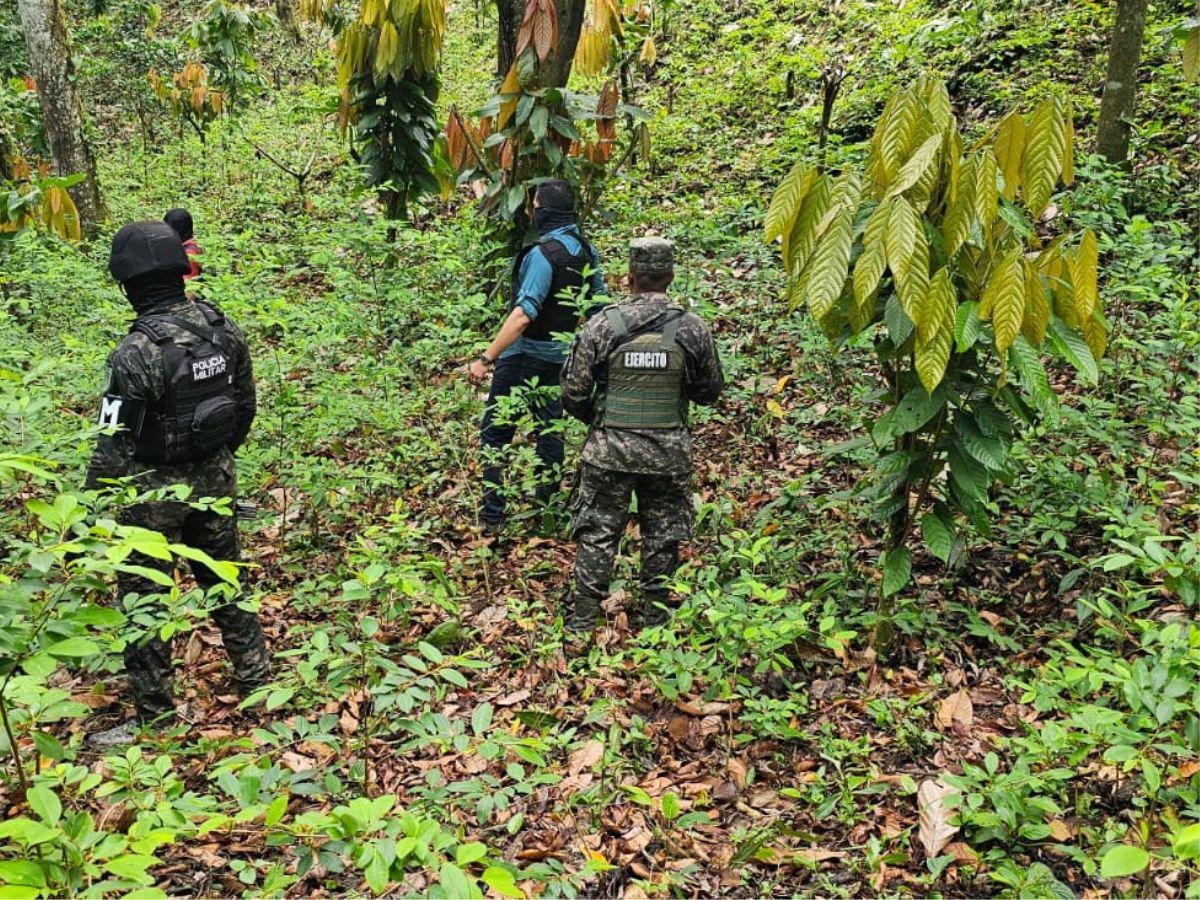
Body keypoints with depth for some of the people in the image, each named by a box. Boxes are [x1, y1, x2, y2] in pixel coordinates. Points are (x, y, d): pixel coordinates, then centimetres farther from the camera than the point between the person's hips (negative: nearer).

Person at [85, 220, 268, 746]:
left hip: (156, 490, -6)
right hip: (215, 480, 6)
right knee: (224, 582, 23)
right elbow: (245, 406, 6)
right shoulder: (223, 329, -6)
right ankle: (255, 682, 36)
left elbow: (114, 447, -22)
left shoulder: (136, 353, -25)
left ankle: (155, 719, 22)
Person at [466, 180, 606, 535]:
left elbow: (523, 315, -30)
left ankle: (492, 517, -1)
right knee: (550, 430, 16)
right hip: (561, 356, 8)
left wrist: (486, 358, -30)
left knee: (495, 433, 0)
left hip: (524, 356, -8)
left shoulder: (543, 254, -21)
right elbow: (599, 303, 14)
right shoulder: (587, 251, 4)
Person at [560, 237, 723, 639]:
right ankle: (655, 617, 23)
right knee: (662, 537, 13)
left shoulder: (602, 324, -9)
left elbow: (573, 394, -6)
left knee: (597, 533, 10)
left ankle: (582, 620, 15)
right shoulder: (693, 328, -5)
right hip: (669, 452, 1)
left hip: (610, 450, -1)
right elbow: (709, 392, 6)